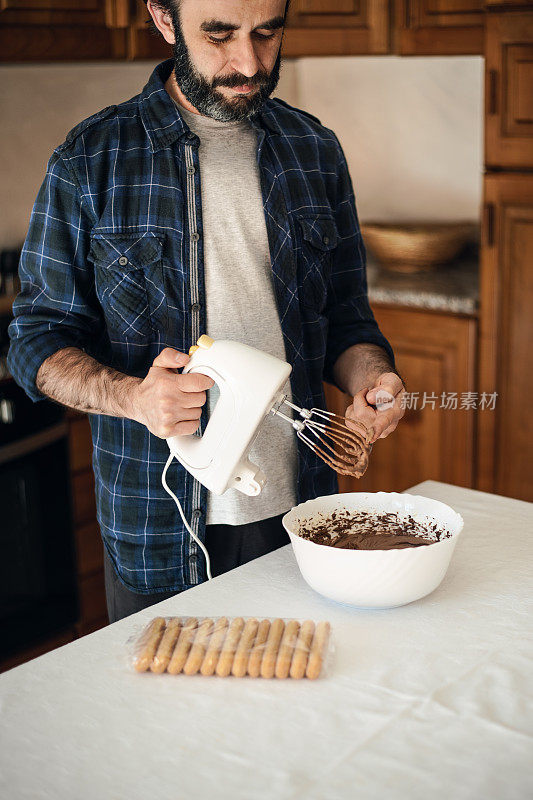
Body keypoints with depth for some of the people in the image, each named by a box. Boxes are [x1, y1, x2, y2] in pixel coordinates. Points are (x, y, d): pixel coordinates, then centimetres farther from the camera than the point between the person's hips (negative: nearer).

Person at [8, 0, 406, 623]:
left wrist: (370, 374, -12)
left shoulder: (315, 151, 4)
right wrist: (133, 396, -24)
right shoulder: (89, 162, -7)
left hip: (297, 512, 3)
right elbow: (39, 338, -5)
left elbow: (344, 315, 10)